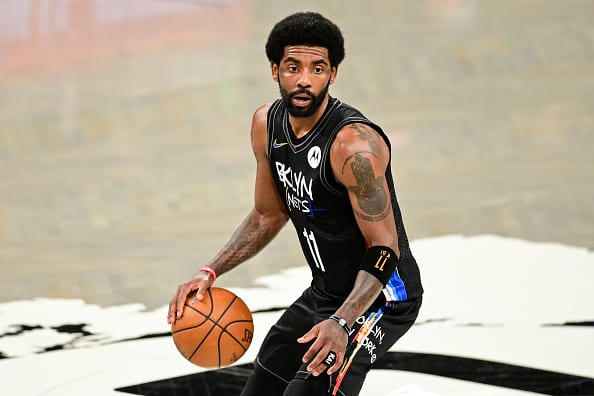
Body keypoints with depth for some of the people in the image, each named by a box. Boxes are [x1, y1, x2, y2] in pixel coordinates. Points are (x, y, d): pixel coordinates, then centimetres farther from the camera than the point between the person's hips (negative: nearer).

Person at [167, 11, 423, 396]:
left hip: (378, 296, -8)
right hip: (325, 292, 9)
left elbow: (384, 248, -28)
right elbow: (269, 216, 11)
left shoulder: (355, 144, -28)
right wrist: (211, 272, 0)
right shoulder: (267, 123, -3)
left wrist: (341, 323, -40)